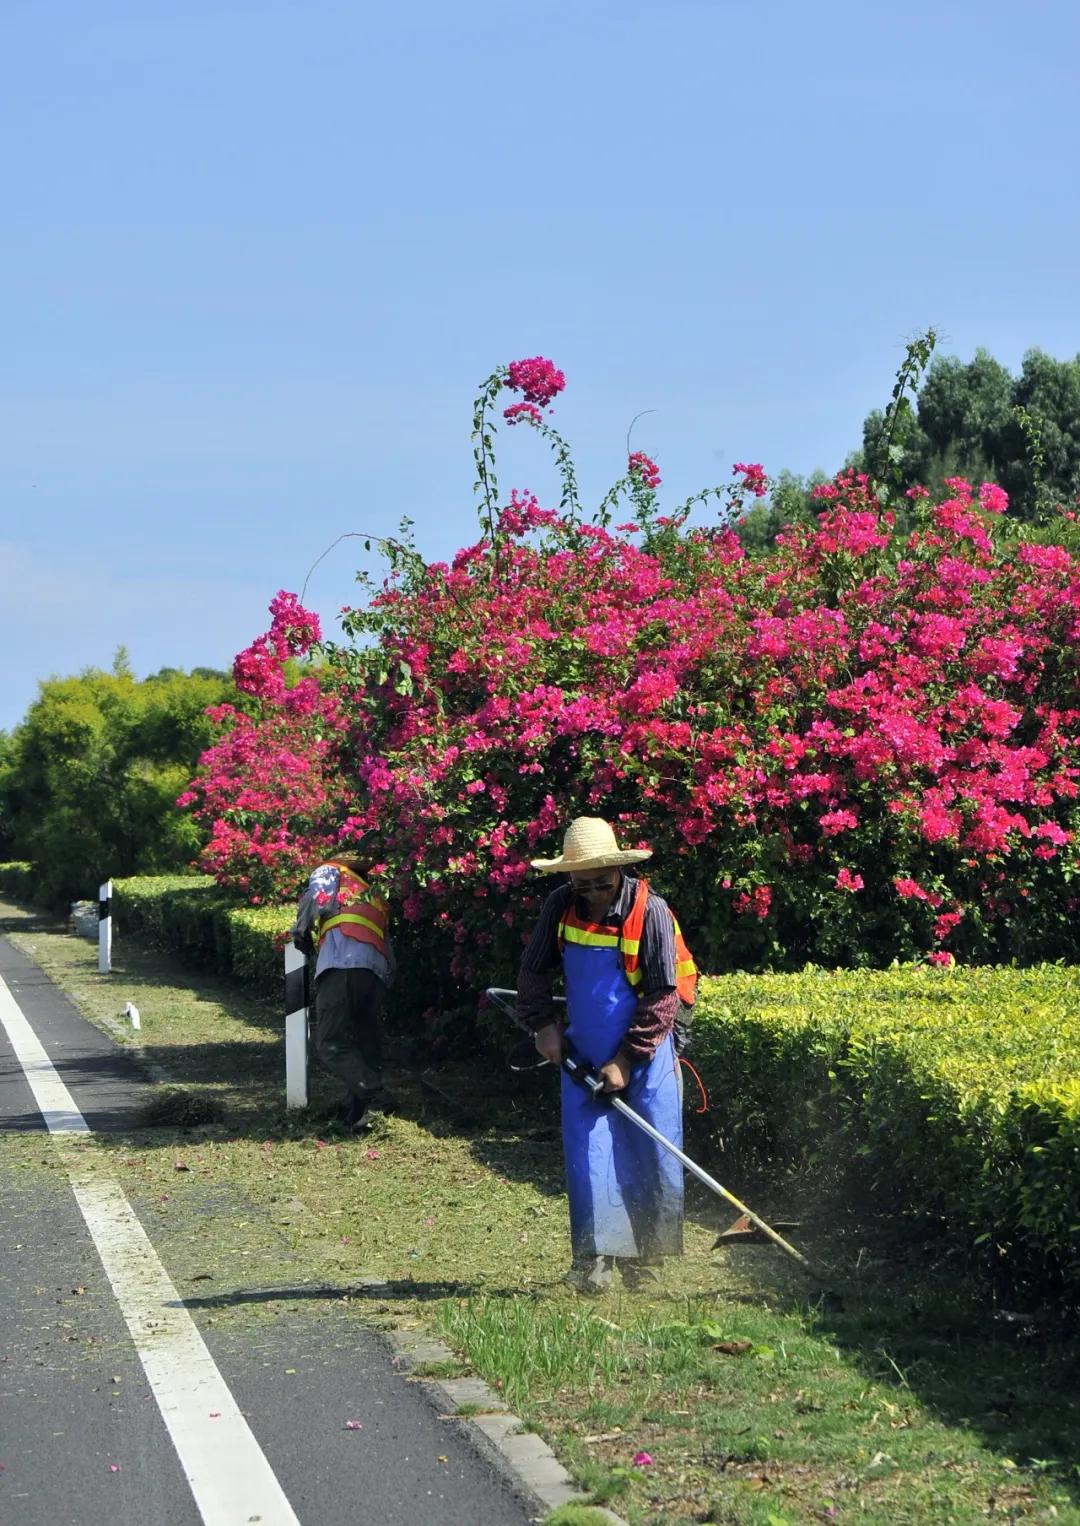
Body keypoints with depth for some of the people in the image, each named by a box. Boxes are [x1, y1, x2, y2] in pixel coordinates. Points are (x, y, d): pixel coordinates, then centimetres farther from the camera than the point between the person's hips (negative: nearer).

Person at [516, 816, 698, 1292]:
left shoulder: (649, 911, -17)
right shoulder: (561, 906, -5)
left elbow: (663, 996, -15)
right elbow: (534, 971, 10)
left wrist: (627, 1060, -16)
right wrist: (542, 1024, 0)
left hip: (645, 1054, -3)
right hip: (582, 1054, 3)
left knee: (651, 1155, 2)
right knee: (588, 1151, -4)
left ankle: (643, 1256, 14)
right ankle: (594, 1258, -3)